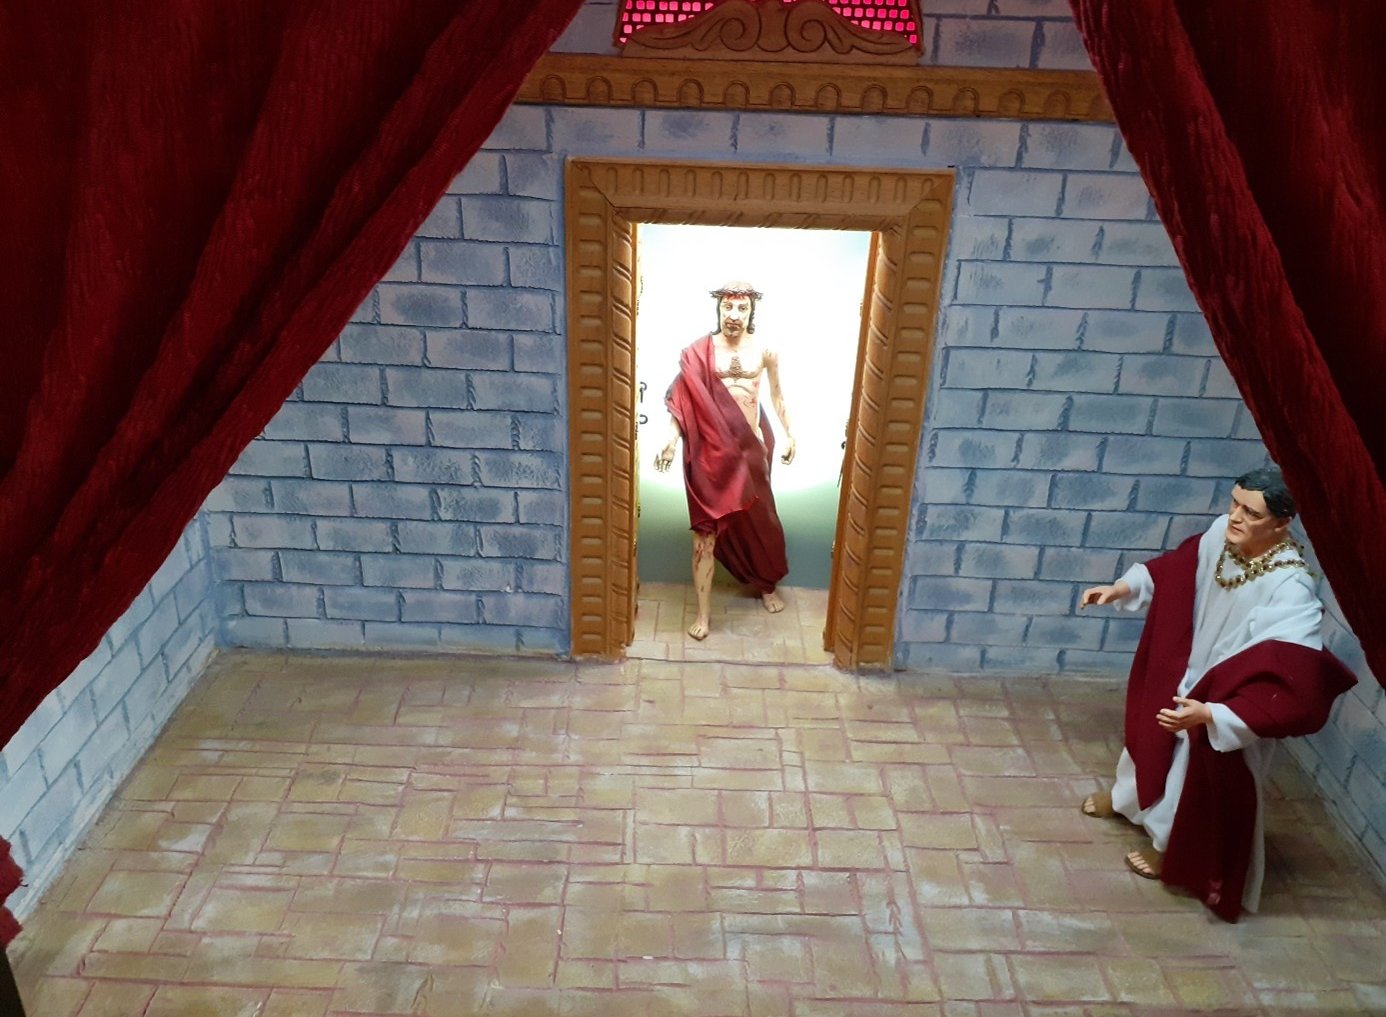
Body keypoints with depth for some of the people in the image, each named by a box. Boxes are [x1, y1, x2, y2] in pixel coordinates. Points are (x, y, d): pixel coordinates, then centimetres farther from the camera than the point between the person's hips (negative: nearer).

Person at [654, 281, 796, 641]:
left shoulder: (765, 350, 1)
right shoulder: (699, 351, -5)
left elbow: (777, 395, 13)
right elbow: (683, 400, -7)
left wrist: (790, 435, 15)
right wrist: (671, 440, -19)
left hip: (751, 446, 2)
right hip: (711, 448, -2)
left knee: (759, 518, 17)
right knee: (706, 526, -2)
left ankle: (767, 586, 41)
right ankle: (704, 611, 4)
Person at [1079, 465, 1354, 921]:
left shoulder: (1289, 590, -38)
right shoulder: (1221, 534, -18)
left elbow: (1290, 686, -40)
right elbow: (1175, 568, 4)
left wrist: (1211, 714, -45)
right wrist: (1121, 588, -5)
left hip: (1227, 701, -7)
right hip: (1183, 672, 7)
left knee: (1200, 779, 17)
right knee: (1152, 731, 30)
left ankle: (1173, 851, 45)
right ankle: (1130, 797, 61)